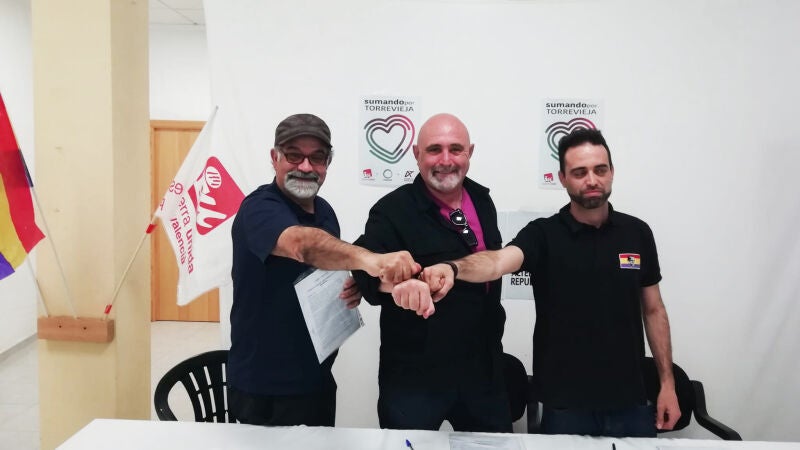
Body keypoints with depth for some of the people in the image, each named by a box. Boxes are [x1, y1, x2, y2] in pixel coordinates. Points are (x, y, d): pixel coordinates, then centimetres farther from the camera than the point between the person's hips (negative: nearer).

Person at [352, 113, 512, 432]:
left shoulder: (482, 200, 4)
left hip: (483, 368, 6)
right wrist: (396, 282, -51)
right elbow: (366, 266, -31)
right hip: (415, 374, -6)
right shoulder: (394, 210, -16)